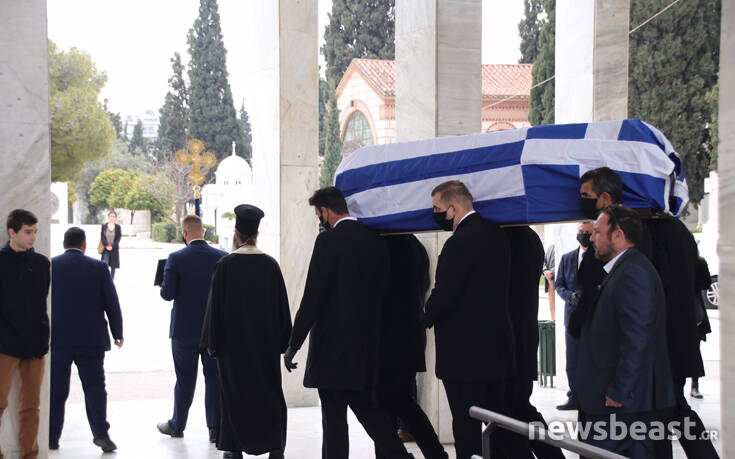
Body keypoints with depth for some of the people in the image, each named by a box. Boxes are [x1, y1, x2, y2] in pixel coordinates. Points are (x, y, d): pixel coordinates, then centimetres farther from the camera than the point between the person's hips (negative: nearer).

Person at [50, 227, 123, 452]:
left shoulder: (49, 266, -2)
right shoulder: (99, 267, -3)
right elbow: (112, 303, 0)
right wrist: (117, 333, 11)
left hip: (57, 339, 0)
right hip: (91, 340, 0)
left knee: (56, 391, 9)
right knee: (94, 386, 5)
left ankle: (51, 437, 13)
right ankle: (101, 432, -7)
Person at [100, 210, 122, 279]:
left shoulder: (118, 227, 3)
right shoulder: (104, 226, 3)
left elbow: (119, 238, -2)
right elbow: (102, 237, -2)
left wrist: (112, 247, -13)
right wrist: (107, 246, -15)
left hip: (114, 249, 1)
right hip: (106, 250, -1)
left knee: (113, 267, 4)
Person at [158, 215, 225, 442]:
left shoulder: (176, 259, -12)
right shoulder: (222, 257, -5)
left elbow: (167, 294, -12)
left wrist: (164, 284, 10)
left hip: (184, 329, -1)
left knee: (185, 379, 10)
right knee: (214, 377, 8)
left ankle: (177, 425, 23)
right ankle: (215, 427, 7)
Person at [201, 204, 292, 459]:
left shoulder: (225, 265, -9)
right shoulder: (270, 264, -2)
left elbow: (215, 304, -6)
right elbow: (282, 305, 2)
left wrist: (211, 341, 1)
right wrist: (283, 341, 10)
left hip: (233, 338, -2)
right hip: (266, 339, 2)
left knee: (235, 390, 8)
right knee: (269, 390, 7)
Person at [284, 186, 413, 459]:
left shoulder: (329, 241, -12)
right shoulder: (375, 241, 9)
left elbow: (313, 297, -15)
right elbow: (381, 294, 12)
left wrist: (294, 344, -11)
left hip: (333, 345, -7)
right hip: (366, 345, 7)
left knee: (334, 414, -2)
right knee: (364, 405, 18)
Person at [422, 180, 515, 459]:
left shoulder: (460, 242, -18)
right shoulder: (495, 234, 10)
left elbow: (443, 295, -19)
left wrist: (425, 319, 1)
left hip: (464, 352, -9)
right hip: (497, 348, 9)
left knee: (466, 426, -3)